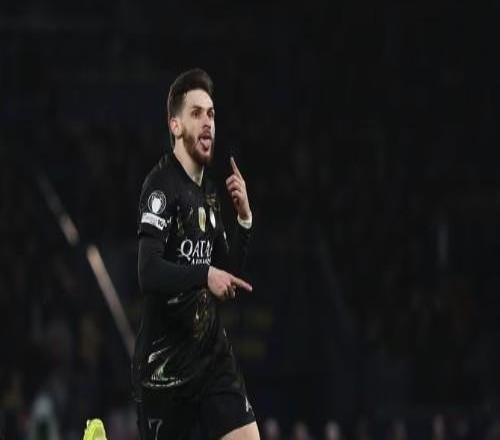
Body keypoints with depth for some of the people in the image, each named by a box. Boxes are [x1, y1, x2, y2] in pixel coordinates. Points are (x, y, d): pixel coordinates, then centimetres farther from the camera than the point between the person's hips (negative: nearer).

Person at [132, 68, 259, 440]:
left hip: (212, 351, 7)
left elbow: (229, 278, 13)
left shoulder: (209, 193, 13)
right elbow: (149, 273, -25)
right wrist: (205, 275, -36)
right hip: (165, 362, -7)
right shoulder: (162, 185, -12)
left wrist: (244, 219, 0)